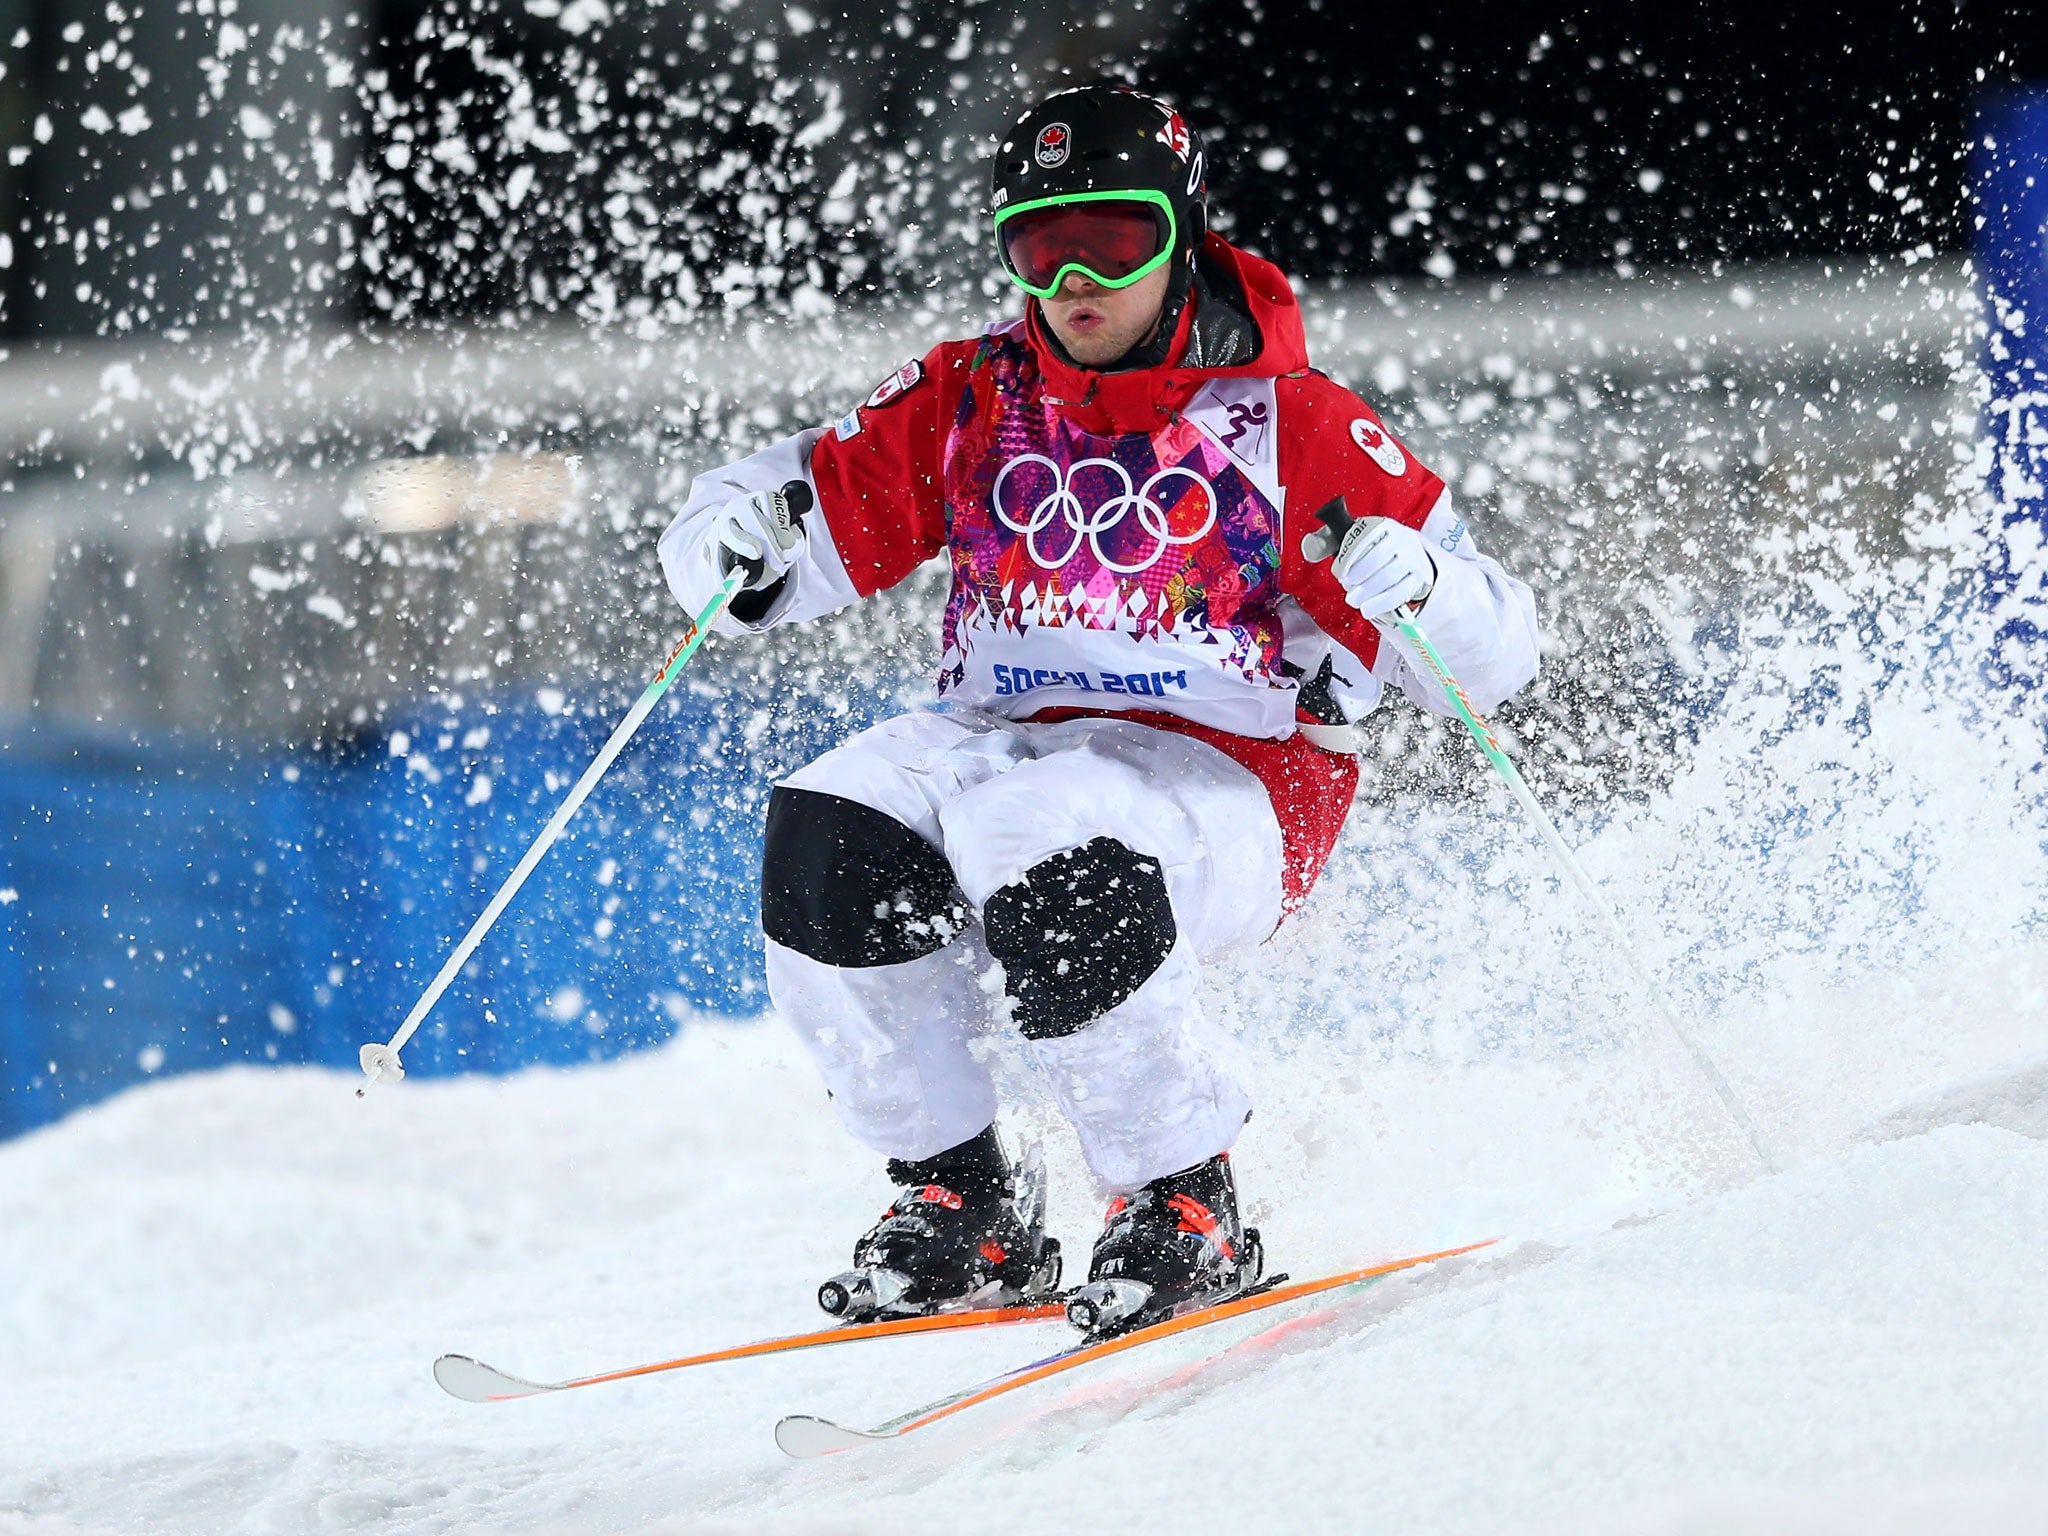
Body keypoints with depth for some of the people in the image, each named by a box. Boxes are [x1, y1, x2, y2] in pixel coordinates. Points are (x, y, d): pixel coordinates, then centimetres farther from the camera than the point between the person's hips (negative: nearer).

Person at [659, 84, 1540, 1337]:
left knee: (1049, 865, -36)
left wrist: (1419, 588, -28)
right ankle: (965, 1203, -9)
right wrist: (741, 524, -19)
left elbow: (1490, 656, -5)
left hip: (1225, 777, -5)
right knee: (826, 844, -24)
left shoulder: (1290, 424, -4)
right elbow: (820, 514, 6)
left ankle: (1189, 1207, -17)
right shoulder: (970, 402, 7)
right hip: (1003, 748, 5)